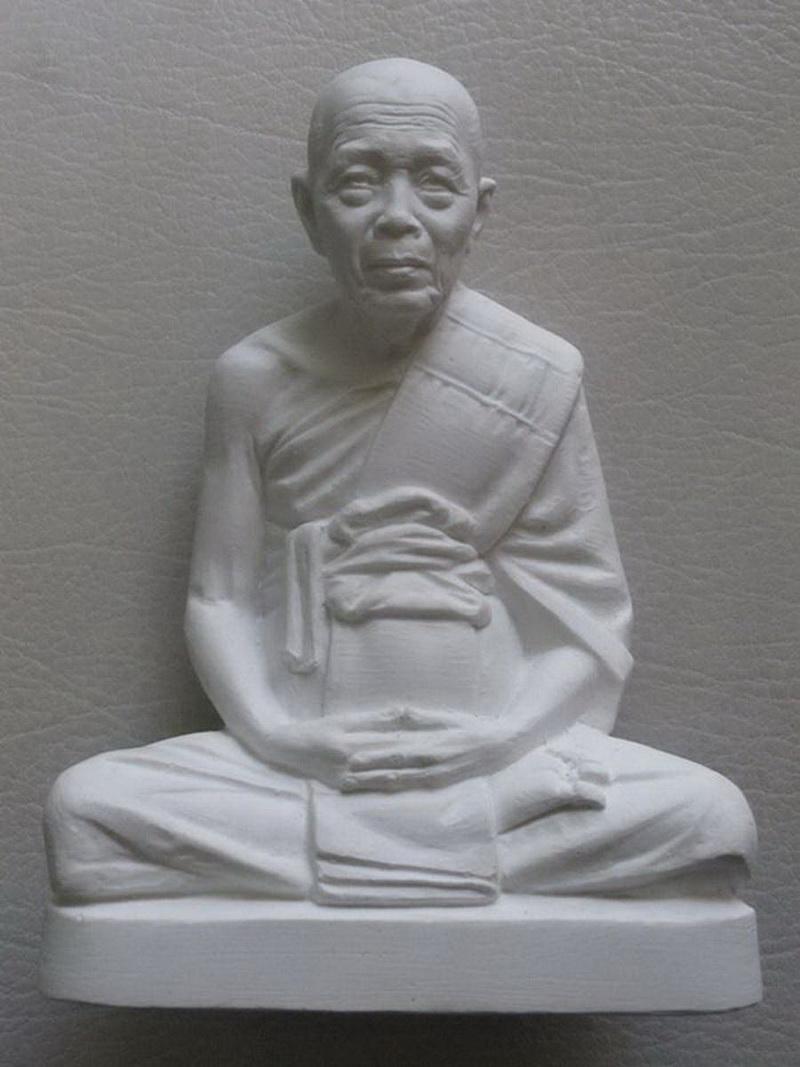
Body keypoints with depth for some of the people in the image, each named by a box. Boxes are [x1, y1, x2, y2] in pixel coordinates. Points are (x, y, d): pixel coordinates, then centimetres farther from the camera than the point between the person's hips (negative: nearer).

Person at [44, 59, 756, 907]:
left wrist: (497, 739, -15)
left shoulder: (537, 379, -2)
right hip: (296, 760, 1)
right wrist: (282, 735, -13)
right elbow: (220, 599, 3)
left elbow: (589, 624, 0)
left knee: (712, 819, -24)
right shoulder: (253, 380, 0)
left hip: (494, 756, 0)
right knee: (82, 808, -23)